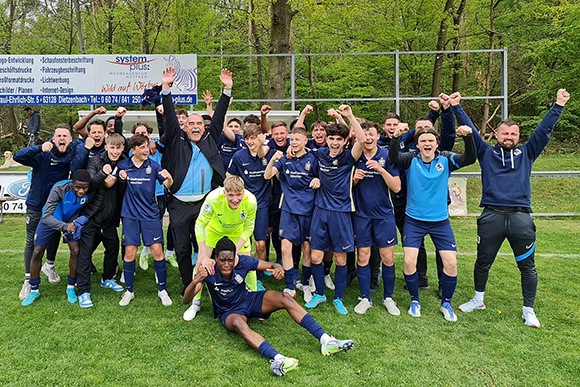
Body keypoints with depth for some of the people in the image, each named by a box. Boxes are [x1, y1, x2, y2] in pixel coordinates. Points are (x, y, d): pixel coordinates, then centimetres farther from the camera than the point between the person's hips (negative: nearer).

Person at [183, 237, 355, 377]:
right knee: (238, 323, -41)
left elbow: (270, 265, -7)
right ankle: (277, 358, -62)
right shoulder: (209, 271, -20)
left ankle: (326, 341, -28)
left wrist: (278, 268, -33)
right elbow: (186, 300, -24)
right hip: (229, 312, -2)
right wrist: (195, 282, -46)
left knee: (285, 299, -23)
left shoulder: (243, 262, -15)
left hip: (250, 300, 3)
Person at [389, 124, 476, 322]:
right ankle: (415, 301, 18)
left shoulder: (445, 159, -3)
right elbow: (393, 157, -26)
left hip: (440, 221, 1)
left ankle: (446, 303, 23)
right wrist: (396, 136, -43)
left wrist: (468, 136, -34)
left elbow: (470, 158, -18)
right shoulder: (411, 159, -7)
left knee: (451, 263, -1)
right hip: (414, 221, -1)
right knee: (409, 262, -7)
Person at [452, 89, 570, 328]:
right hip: (491, 217, -1)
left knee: (527, 266, 7)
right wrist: (456, 108, 6)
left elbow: (544, 130, 15)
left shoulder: (526, 153, 17)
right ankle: (478, 300, 30)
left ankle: (529, 310, 21)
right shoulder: (487, 153, 13)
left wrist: (558, 106, 10)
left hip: (521, 218, 1)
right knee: (483, 262, 11)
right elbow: (470, 130, 10)